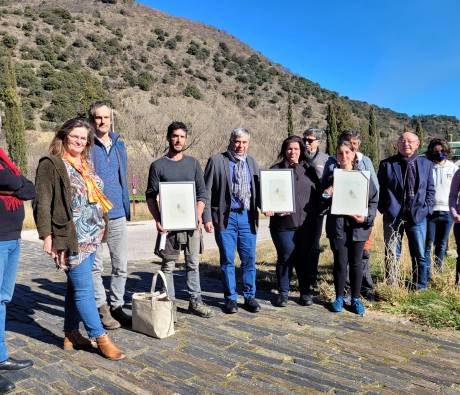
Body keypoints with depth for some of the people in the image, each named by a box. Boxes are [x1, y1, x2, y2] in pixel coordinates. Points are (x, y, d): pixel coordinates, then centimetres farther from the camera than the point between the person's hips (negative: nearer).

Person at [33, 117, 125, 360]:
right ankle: (100, 338, 6)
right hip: (71, 238, -7)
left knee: (76, 286, 15)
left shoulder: (86, 165, 16)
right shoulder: (51, 164, -6)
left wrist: (100, 228, 17)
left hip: (91, 237, 8)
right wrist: (47, 235, -16)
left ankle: (71, 335, 26)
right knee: (83, 288, -3)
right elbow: (42, 203, -10)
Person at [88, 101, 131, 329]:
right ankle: (102, 308, 19)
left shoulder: (119, 145, 12)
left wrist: (126, 208, 14)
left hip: (118, 215, 5)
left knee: (121, 265, 9)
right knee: (96, 266, 6)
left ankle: (117, 306, 23)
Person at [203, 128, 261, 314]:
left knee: (249, 259, 7)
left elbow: (257, 189, 15)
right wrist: (207, 218, -10)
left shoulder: (252, 163, 13)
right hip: (225, 217, -3)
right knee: (227, 260, 5)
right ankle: (230, 298, 20)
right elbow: (206, 191, -3)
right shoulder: (217, 161, -1)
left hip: (247, 216, 3)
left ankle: (249, 296, 23)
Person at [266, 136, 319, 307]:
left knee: (305, 258, 8)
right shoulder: (276, 170, 5)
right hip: (283, 223, -2)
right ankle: (283, 293, 17)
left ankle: (306, 292, 22)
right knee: (285, 257, 2)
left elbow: (317, 193, 13)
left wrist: (316, 216, 3)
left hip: (306, 223, 2)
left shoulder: (309, 170, 12)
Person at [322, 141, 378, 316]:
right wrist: (326, 195, -12)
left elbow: (374, 199, 5)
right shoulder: (331, 176, 5)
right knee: (340, 262, 4)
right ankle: (339, 297, 20)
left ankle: (356, 298, 22)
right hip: (337, 225, 0)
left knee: (356, 263, 8)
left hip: (358, 226, 0)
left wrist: (367, 217, -10)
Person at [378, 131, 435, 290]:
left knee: (420, 255, 8)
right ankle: (391, 287, 16)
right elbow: (379, 189, 4)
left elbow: (430, 189, 11)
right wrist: (383, 208, -5)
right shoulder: (386, 164, 2)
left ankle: (420, 287, 22)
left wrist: (427, 209, -1)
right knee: (392, 255, 6)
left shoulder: (426, 164, 9)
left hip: (418, 216, 2)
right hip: (392, 216, -1)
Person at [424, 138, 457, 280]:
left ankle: (438, 271, 25)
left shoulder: (453, 168, 6)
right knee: (427, 244, -1)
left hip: (447, 212, 2)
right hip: (429, 211, -2)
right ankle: (426, 275, 3)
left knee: (441, 245, 12)